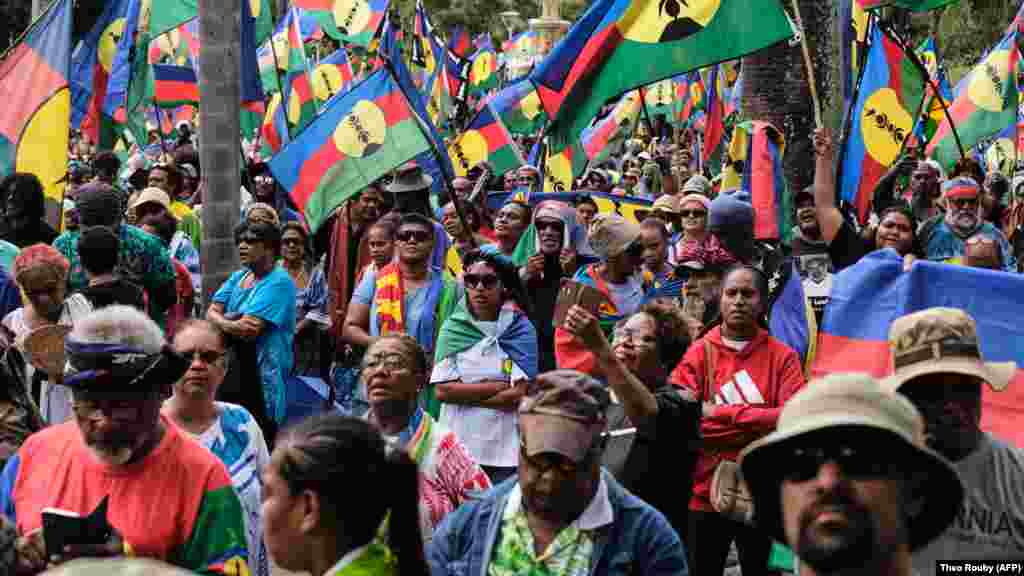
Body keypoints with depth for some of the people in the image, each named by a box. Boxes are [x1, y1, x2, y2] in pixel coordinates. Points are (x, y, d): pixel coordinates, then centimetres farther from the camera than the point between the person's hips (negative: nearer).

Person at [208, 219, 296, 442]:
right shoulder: (238, 277, 16)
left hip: (262, 374, -7)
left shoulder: (278, 282, -10)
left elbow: (249, 330, -18)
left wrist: (222, 320, -2)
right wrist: (231, 323, -13)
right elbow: (211, 313, 7)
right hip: (231, 366, 7)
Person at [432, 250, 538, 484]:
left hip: (506, 451, -1)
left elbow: (519, 395, -8)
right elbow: (442, 390, -5)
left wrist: (464, 394, -7)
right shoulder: (453, 328, 3)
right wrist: (498, 386, -7)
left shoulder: (521, 329, -1)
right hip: (458, 446, 1)